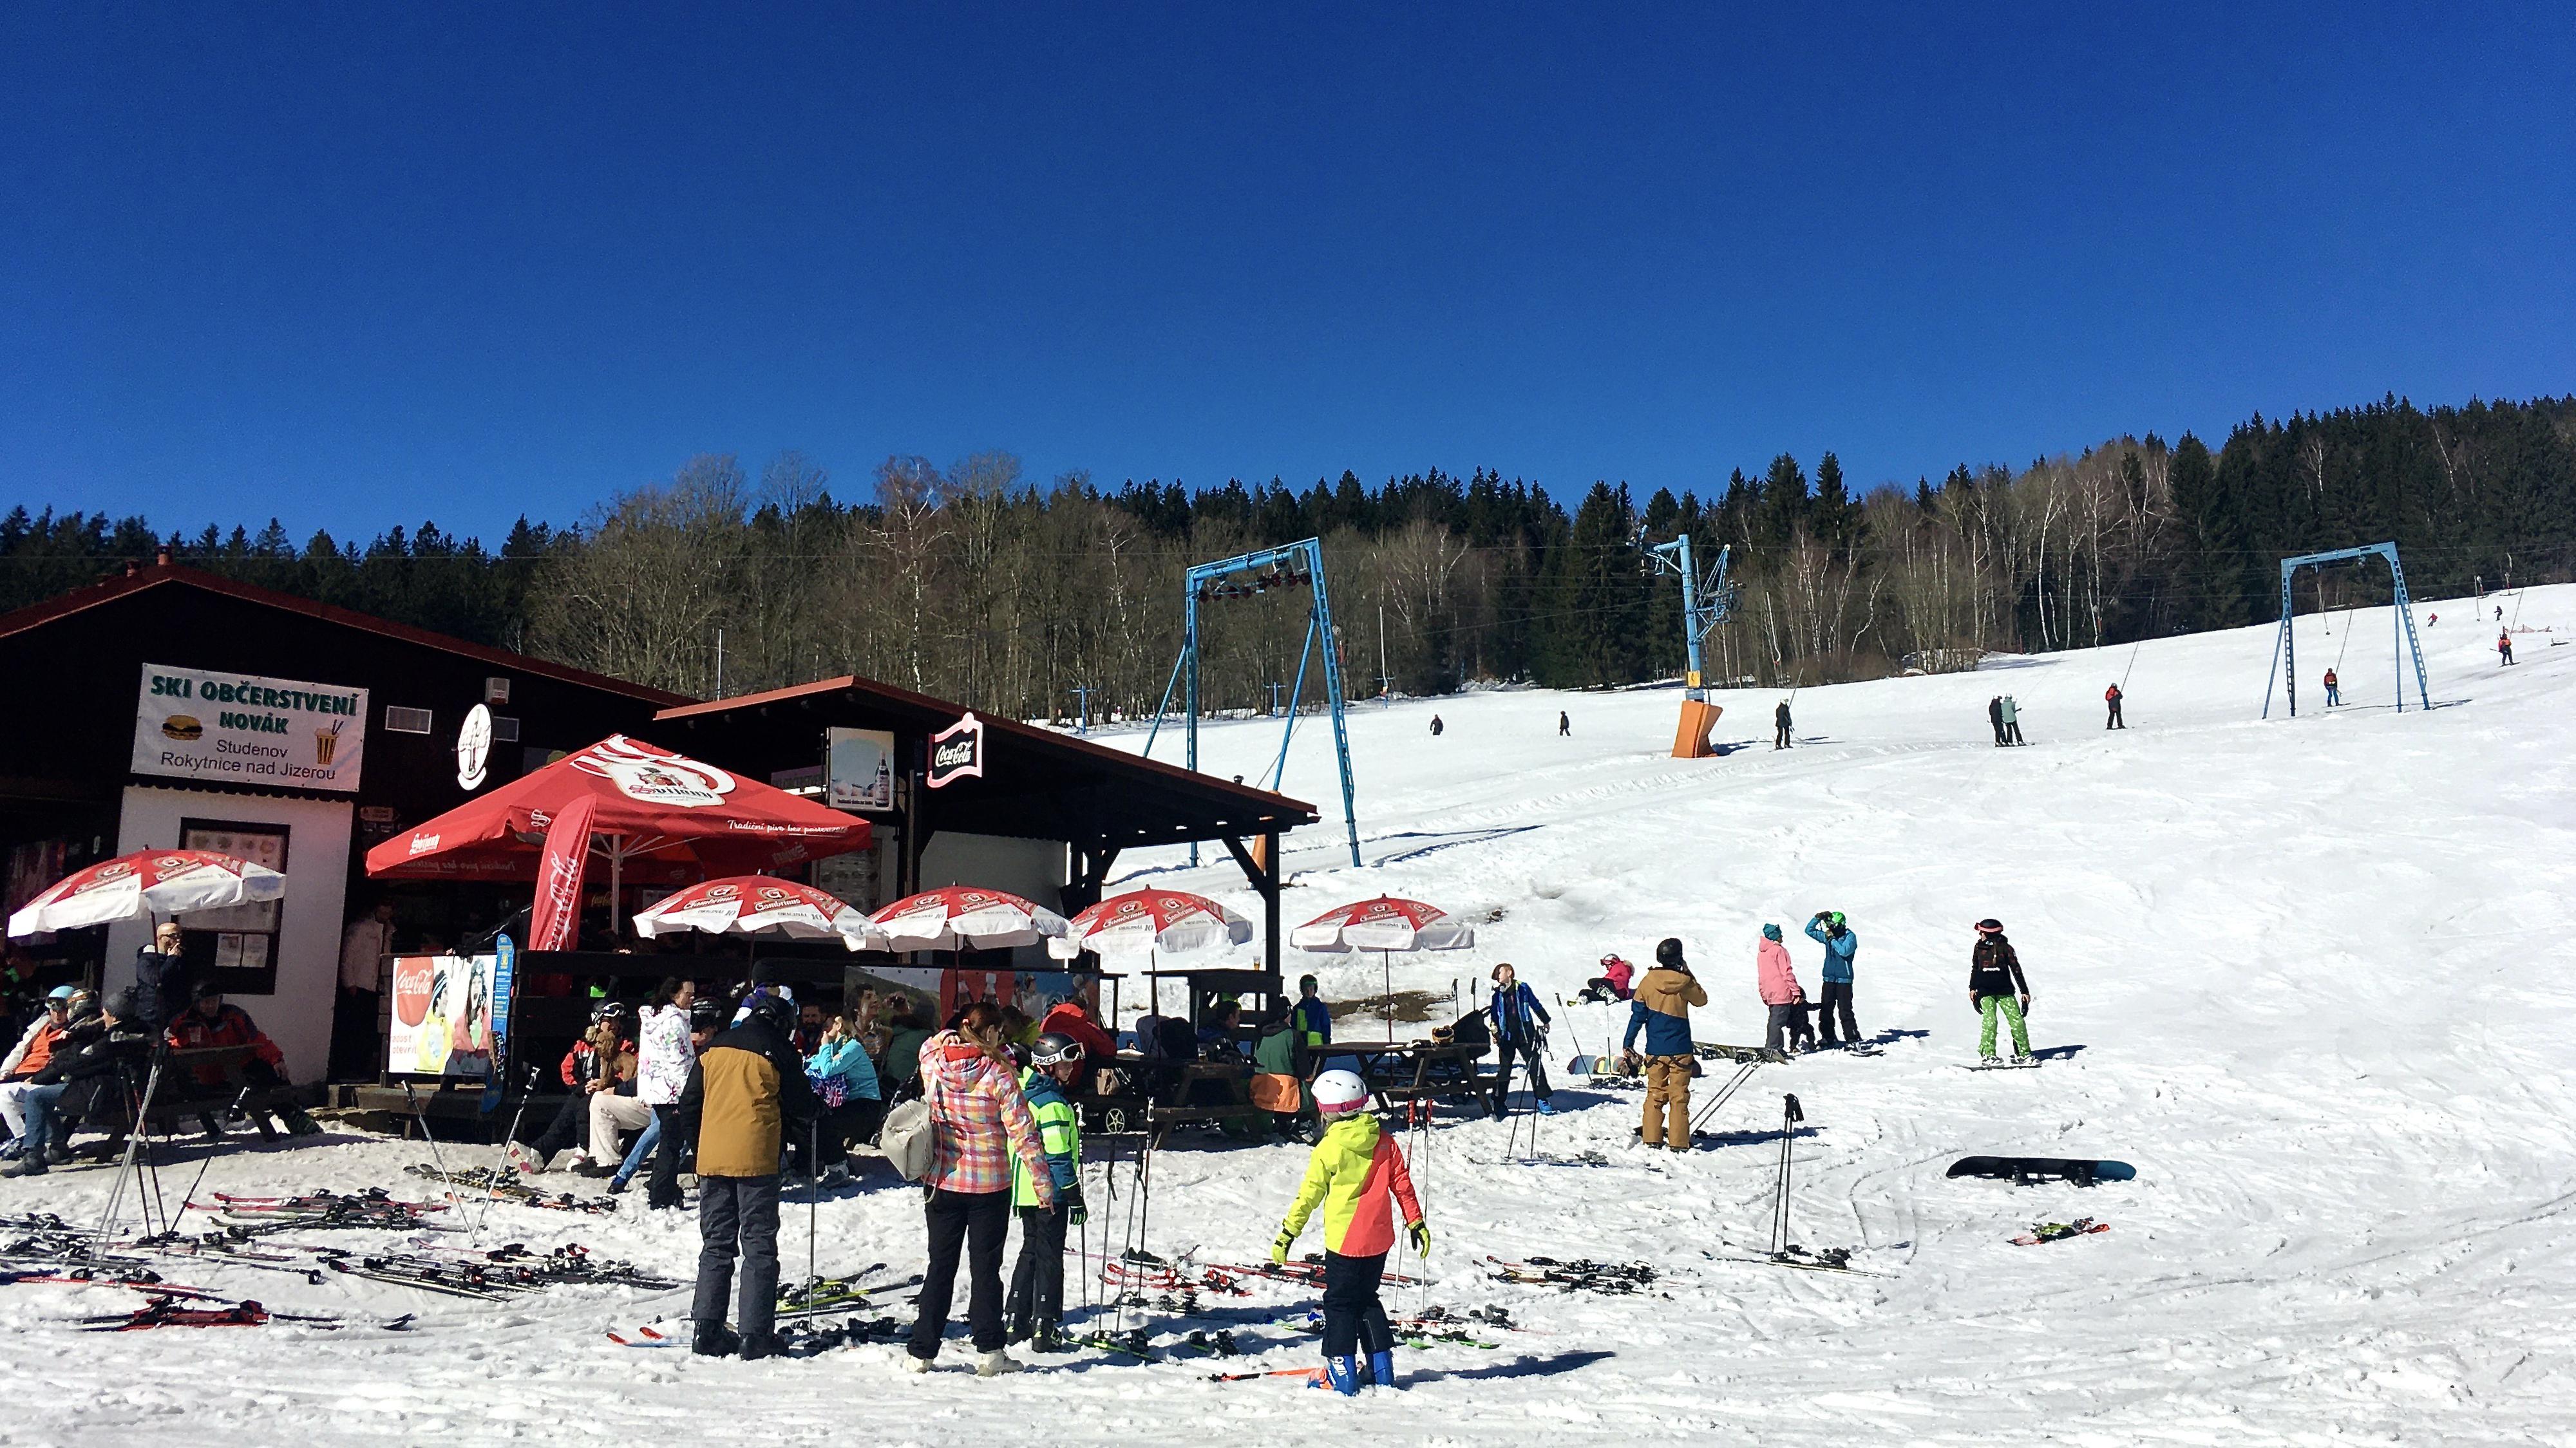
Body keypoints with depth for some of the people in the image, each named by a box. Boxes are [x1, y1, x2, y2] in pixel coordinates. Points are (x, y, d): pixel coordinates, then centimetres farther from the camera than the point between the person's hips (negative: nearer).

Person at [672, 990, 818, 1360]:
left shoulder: (712, 1048, 12)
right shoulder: (778, 1051, -4)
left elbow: (688, 1104, 15)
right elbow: (800, 1106, 1)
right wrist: (817, 1106, 22)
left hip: (711, 1159, 5)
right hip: (756, 1159, -5)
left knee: (716, 1246, 14)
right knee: (759, 1248, 2)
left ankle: (706, 1330, 11)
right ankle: (755, 1336, 0)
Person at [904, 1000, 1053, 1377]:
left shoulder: (932, 1064, -7)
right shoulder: (999, 1075, -15)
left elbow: (933, 1043, 20)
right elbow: (1023, 1134, -12)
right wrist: (1043, 1182, -6)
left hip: (943, 1183, 3)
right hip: (990, 1185, -3)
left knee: (940, 1267, 13)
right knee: (986, 1268, 8)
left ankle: (920, 1353, 16)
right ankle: (989, 1351, 9)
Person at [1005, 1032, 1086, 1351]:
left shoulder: (1024, 1093, 9)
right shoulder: (1053, 1103, -19)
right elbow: (1058, 1155, -21)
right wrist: (1074, 1195, -15)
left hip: (1025, 1190, 9)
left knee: (1030, 1251, 18)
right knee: (1049, 1258, 0)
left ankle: (1017, 1323, 23)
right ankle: (1045, 1329, 3)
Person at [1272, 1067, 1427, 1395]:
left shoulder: (1328, 1149, -12)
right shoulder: (1384, 1141, 0)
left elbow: (1309, 1196, -9)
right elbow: (1403, 1186, 5)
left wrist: (1287, 1235, -1)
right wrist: (1416, 1224, 14)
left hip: (1343, 1241, -5)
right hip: (1379, 1239, 5)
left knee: (1339, 1304, 8)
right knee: (1367, 1299, 20)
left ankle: (1342, 1374, 6)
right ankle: (1382, 1369, 20)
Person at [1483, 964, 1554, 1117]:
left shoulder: (1522, 988, 2)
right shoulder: (1497, 993, 6)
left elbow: (1536, 1005, 12)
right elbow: (1494, 1014, 12)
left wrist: (1545, 1021, 18)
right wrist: (1494, 1032, 2)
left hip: (1525, 1034, -1)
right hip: (1507, 1036, 1)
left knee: (1536, 1065, -3)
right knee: (1504, 1069, 3)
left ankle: (1542, 1100, 5)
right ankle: (1499, 1103, 11)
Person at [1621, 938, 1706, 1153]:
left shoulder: (1648, 981, -4)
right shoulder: (1684, 982, -10)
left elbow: (1637, 1014, 0)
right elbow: (1702, 999, 11)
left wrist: (1628, 1042, 8)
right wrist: (1688, 975, 12)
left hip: (1655, 1050, 2)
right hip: (1680, 1050, -2)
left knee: (1655, 1094, 11)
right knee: (1679, 1097, 4)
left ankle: (1651, 1138, 10)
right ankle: (1678, 1142, 3)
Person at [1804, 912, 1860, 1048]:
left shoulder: (1850, 937, -6)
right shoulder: (1828, 936, 9)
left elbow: (1844, 951, -22)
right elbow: (1809, 931, 14)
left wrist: (1832, 939, -16)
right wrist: (1818, 918, 1)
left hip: (1844, 980, -6)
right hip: (1829, 979, 6)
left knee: (1845, 1011, -9)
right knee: (1826, 1010, 6)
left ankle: (1852, 1039, -5)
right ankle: (1828, 1038, 15)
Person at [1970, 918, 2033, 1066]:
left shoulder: (2005, 947, -2)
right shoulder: (1979, 947, 8)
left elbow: (2016, 970, 1)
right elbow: (1975, 968, 21)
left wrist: (2024, 991, 0)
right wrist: (1972, 988, 19)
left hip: (2005, 991, -1)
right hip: (1985, 992, 1)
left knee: (2017, 1020, -6)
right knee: (1990, 1020, -18)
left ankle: (2023, 1054, 6)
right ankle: (1988, 1054, -13)